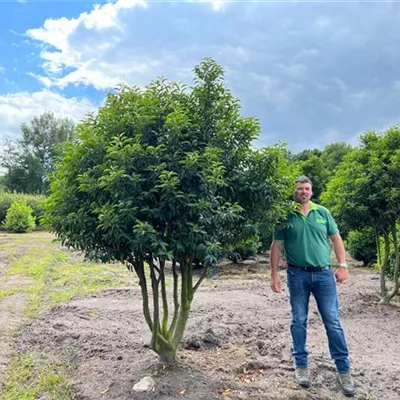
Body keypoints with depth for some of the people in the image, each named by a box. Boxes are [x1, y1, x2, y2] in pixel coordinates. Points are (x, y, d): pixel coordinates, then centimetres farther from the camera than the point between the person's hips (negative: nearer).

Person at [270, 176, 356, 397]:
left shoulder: (323, 212, 5)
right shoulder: (286, 217, -2)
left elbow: (336, 239, 8)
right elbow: (276, 246, 0)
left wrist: (342, 265, -1)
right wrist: (274, 274, -3)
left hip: (324, 273, 1)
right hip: (297, 275, -1)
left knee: (333, 322, 4)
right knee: (299, 321, 9)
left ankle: (344, 370, 15)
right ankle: (301, 365, 24)